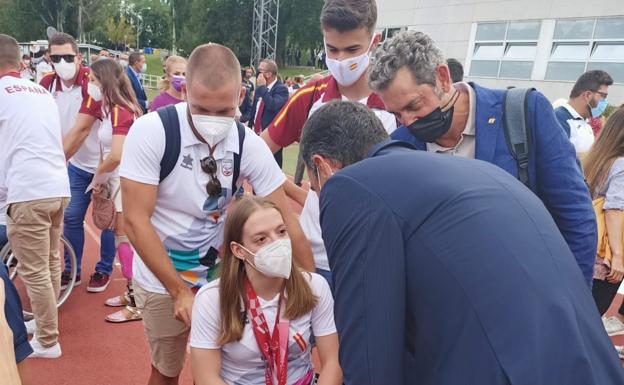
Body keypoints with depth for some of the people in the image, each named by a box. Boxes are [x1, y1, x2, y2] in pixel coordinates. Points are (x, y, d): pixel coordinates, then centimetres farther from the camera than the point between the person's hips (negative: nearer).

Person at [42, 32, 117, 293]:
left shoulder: (92, 81, -21)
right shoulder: (47, 83, -3)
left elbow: (81, 129, -28)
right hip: (77, 164, 5)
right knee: (71, 217, 9)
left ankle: (104, 270, 23)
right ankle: (71, 270, 26)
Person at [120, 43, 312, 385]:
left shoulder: (249, 144, -14)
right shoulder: (151, 132, -21)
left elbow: (287, 224, -11)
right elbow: (135, 220, -20)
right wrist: (179, 291, -22)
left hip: (221, 274, 2)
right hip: (162, 280, -2)